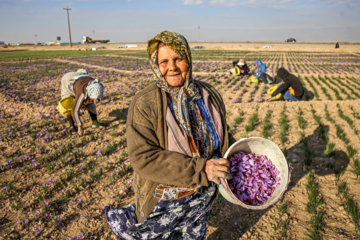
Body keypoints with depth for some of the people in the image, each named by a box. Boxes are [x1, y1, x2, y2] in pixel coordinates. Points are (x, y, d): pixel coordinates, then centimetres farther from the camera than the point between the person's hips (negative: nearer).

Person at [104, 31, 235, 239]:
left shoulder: (209, 95, -4)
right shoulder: (145, 104, -22)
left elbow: (223, 135, 12)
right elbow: (143, 158, -28)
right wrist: (199, 169, -32)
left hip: (202, 197, 5)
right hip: (164, 200, -5)